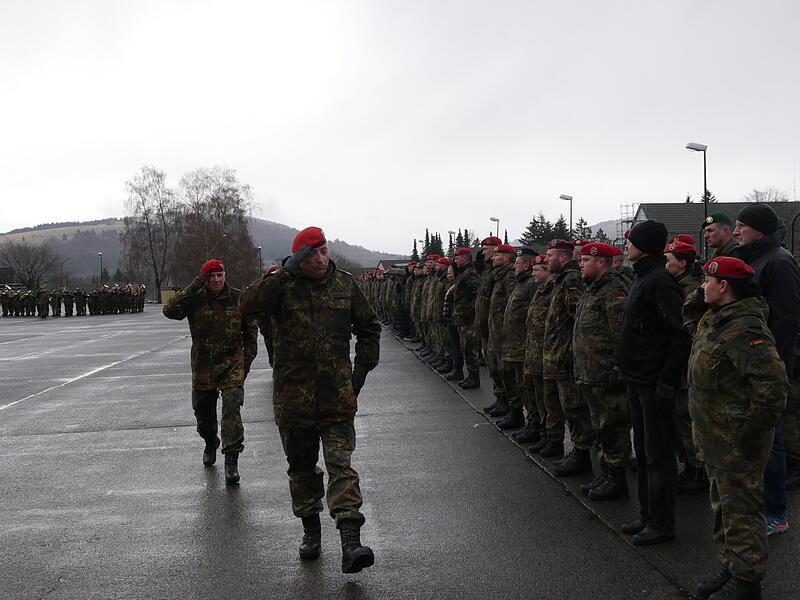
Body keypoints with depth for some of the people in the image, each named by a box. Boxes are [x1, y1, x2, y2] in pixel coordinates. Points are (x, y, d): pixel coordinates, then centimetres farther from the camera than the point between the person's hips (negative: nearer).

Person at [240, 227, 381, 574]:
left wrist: (362, 369, 8)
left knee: (341, 464, -9)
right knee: (301, 467, 12)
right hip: (292, 395, 0)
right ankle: (311, 531, 29)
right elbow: (249, 307, -20)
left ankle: (350, 543, -15)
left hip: (338, 396, 0)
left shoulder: (344, 285, 5)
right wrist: (284, 273, -23)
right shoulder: (283, 286, -2)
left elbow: (368, 327, 17)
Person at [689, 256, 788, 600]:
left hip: (736, 442, -11)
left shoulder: (744, 330, -24)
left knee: (740, 510, 1)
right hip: (715, 439, 11)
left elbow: (773, 385, -31)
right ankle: (730, 569, 35)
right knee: (723, 506, 21)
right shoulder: (716, 320, 10)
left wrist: (752, 432, -24)